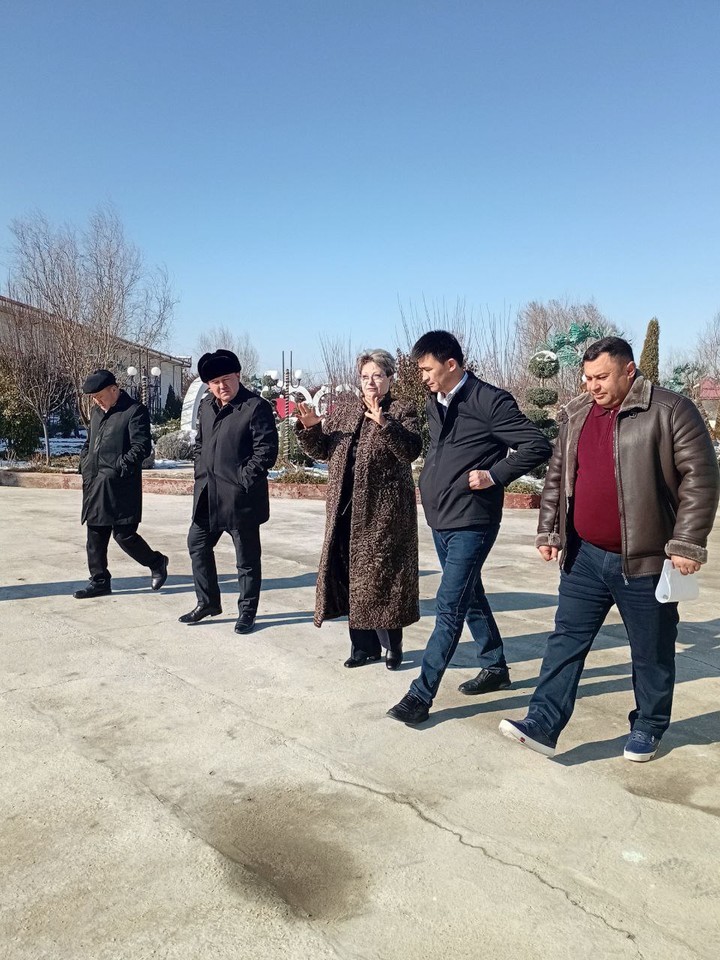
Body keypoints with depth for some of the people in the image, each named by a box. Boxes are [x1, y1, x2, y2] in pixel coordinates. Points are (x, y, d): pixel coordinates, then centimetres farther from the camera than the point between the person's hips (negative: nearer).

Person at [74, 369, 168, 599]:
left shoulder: (135, 411, -8)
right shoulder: (96, 411, 17)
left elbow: (142, 447, -15)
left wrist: (119, 467, -22)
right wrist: (84, 465, 13)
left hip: (120, 486, -8)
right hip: (94, 485, 8)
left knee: (123, 534, -6)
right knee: (95, 536, 11)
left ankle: (156, 562, 18)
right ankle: (99, 581, 23)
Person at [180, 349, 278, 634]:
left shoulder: (256, 407, -12)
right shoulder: (205, 406, 12)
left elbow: (266, 451, -15)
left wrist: (242, 480, -16)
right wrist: (201, 474, 10)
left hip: (240, 498, -7)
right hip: (207, 495, 7)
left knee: (247, 557, 5)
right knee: (197, 545, 14)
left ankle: (247, 611, 21)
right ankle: (208, 602, 31)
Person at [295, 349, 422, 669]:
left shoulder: (402, 411, -2)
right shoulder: (343, 406, 12)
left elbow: (412, 450, -19)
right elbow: (322, 451, 13)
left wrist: (383, 423, -31)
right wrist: (311, 428, -6)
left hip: (385, 510, -5)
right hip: (346, 510, 5)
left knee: (382, 575, 0)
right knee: (352, 577, 10)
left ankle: (392, 645, 19)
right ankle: (365, 645, 24)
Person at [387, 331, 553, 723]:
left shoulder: (489, 401, -14)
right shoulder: (435, 404, 9)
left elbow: (538, 446, -15)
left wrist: (494, 475, -18)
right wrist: (431, 479, 10)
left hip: (471, 522, -9)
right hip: (440, 518, 9)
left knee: (449, 606, -6)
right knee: (469, 596, 19)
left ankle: (421, 694, 2)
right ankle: (495, 667, 36)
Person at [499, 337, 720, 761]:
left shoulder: (671, 411, -9)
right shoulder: (576, 415, 8)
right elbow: (557, 477, 15)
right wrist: (549, 532, 12)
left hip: (644, 560, -5)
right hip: (584, 556, 5)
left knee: (652, 652, 11)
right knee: (567, 640, 5)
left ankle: (648, 728, 30)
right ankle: (544, 724, 9)